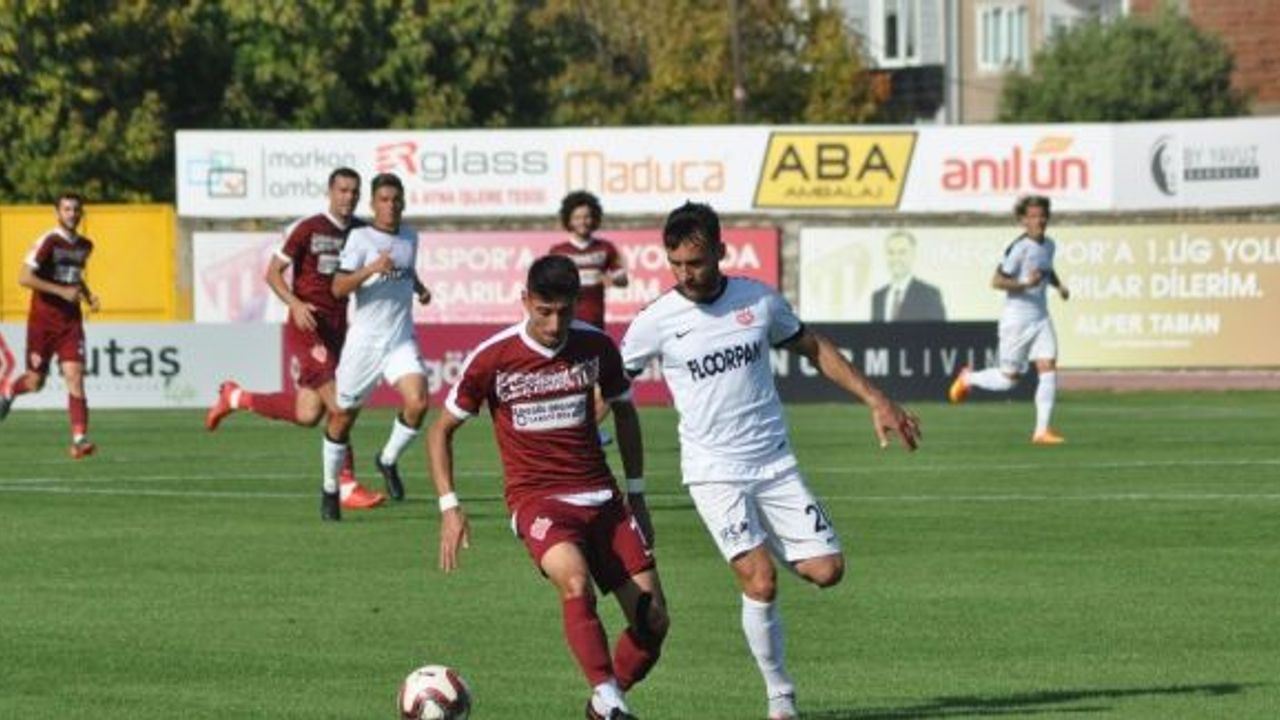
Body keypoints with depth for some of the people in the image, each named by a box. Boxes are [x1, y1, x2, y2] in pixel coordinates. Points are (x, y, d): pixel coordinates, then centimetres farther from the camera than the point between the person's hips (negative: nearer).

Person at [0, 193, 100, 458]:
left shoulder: (85, 246, 10)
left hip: (71, 321, 4)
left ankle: (79, 438, -17)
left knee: (75, 375, -12)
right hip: (43, 320, -4)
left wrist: (88, 296, 9)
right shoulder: (48, 242, -11)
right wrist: (62, 291, -21)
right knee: (36, 382, 6)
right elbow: (24, 277, -17)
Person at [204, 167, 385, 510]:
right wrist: (295, 304, -21)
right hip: (306, 328, -6)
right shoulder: (307, 229, -7)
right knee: (338, 405, -15)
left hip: (337, 329, 6)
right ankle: (347, 487, -8)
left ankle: (237, 398, 26)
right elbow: (273, 273, -4)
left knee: (307, 415, 4)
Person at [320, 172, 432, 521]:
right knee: (343, 415, 6)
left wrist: (420, 287, 12)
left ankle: (388, 460, 7)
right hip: (364, 338, -3)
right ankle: (330, 489, 27)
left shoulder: (410, 237, 10)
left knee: (417, 403, -20)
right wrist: (372, 269, -28)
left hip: (402, 339, 3)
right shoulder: (361, 237, -7)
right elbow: (338, 288, -15)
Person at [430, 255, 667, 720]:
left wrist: (636, 495, 17)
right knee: (576, 581, -36)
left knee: (652, 619, -5)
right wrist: (449, 507, -6)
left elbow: (624, 413, 18)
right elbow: (441, 430, 3)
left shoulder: (596, 347, 0)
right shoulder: (492, 359, -9)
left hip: (600, 497, 4)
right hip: (536, 500, -4)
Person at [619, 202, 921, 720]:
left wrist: (876, 401, 12)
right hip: (714, 475, -3)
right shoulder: (656, 322, -7)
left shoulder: (759, 300, 1)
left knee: (826, 570, -6)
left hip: (776, 465, 3)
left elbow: (814, 349, 15)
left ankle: (762, 550, 26)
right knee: (761, 584, -17)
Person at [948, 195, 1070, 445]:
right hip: (1017, 319, -6)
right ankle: (968, 378, 31)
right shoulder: (1020, 248, -17)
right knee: (1008, 379, 1)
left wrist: (1058, 285, 10)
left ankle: (1042, 430, -6)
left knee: (1048, 369, -9)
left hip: (1040, 318, 6)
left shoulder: (1048, 245, 7)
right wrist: (1025, 285, -31)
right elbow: (996, 281, -19)